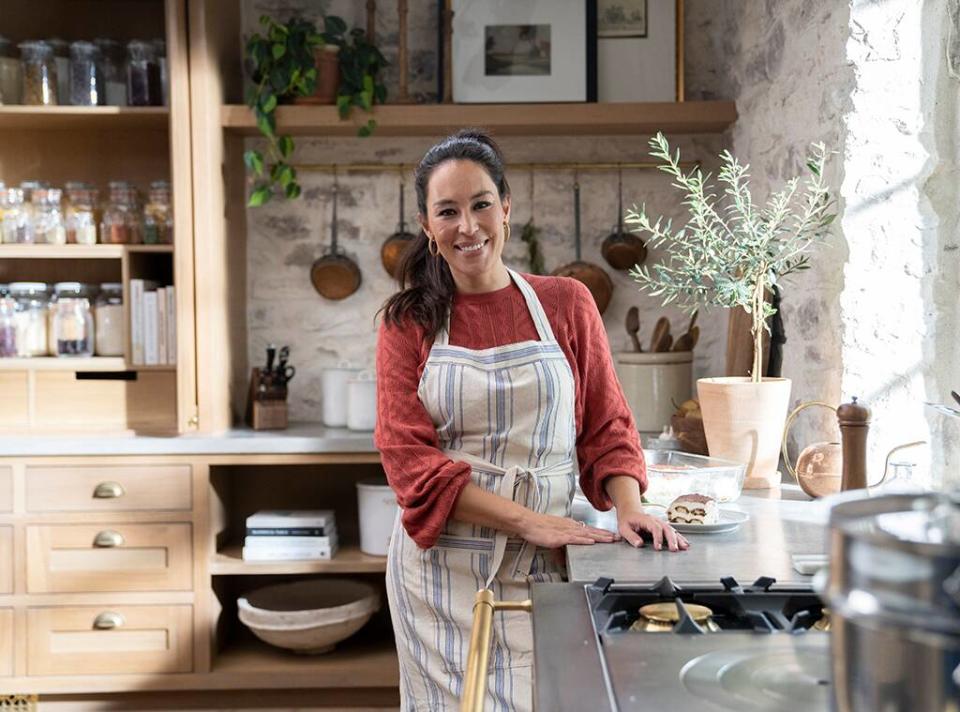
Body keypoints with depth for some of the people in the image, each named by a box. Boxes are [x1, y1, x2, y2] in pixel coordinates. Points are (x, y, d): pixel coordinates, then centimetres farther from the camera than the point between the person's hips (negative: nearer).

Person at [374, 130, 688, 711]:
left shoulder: (567, 304, 4)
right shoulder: (408, 324, 1)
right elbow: (410, 460, -6)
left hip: (543, 567, 1)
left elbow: (607, 425, 8)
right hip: (444, 568, 0)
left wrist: (629, 509, -10)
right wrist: (527, 520, -15)